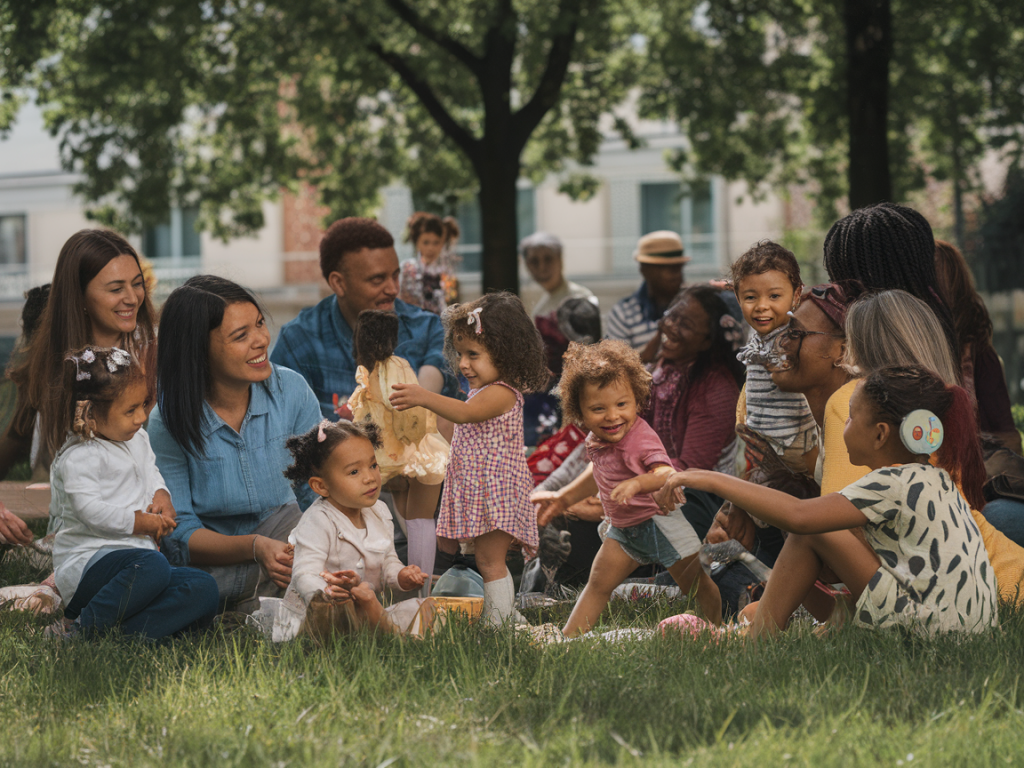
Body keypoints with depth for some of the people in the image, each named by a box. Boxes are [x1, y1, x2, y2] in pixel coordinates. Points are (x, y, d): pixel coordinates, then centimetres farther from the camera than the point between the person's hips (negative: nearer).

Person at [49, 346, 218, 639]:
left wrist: (161, 496, 9)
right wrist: (141, 522, -14)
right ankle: (83, 626, -22)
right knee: (153, 565, -40)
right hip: (87, 563, -9)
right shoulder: (78, 458, -11)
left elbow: (150, 473, 32)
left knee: (204, 589, -16)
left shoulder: (137, 439, 17)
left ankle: (122, 632, -29)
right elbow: (90, 510, -20)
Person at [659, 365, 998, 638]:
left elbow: (797, 515, -22)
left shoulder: (895, 485, -13)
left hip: (930, 628, -10)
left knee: (810, 533, -5)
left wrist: (712, 480, -18)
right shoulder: (936, 479, 16)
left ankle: (758, 641, 0)